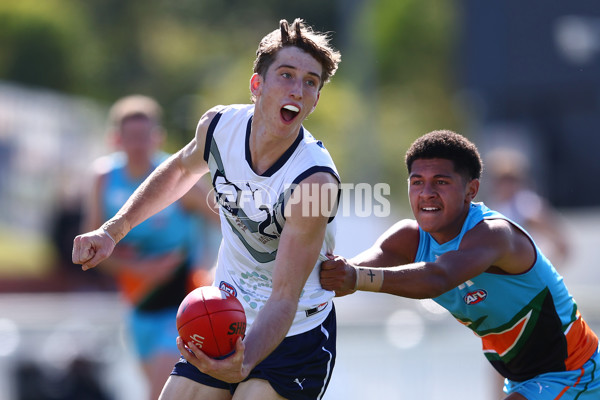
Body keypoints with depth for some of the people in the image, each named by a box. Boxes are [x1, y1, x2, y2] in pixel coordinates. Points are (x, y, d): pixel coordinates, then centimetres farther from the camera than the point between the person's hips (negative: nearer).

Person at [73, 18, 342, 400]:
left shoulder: (316, 179, -29)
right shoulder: (219, 125, -12)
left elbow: (283, 300, -31)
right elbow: (181, 169, 14)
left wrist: (243, 365, -49)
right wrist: (113, 229, 7)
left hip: (296, 336, -5)